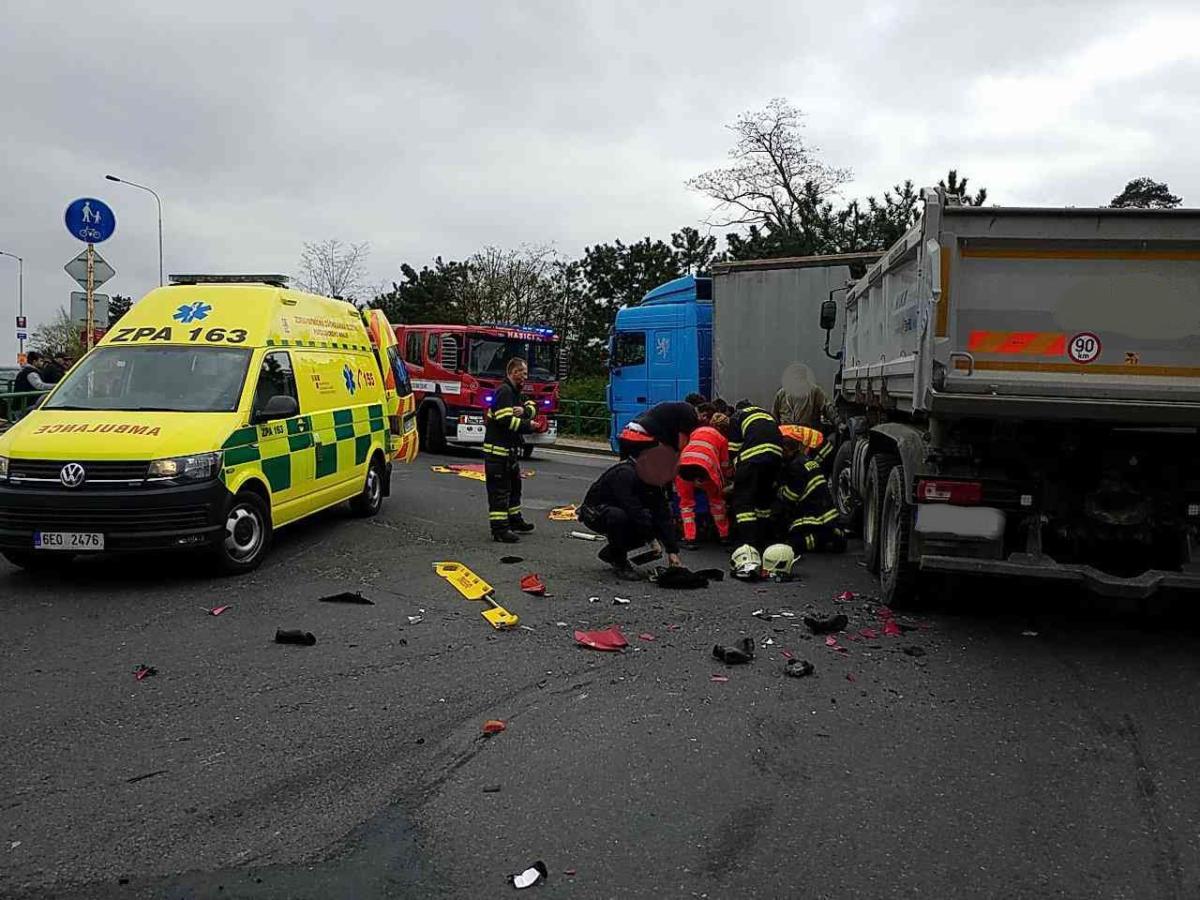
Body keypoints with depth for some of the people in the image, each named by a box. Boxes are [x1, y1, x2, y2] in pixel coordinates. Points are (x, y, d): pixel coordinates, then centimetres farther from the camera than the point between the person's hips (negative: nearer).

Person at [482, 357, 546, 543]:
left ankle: (514, 520, 34)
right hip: (497, 449, -11)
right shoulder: (504, 391, -16)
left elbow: (532, 408, 8)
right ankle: (499, 529, -7)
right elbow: (505, 420, -26)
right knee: (499, 489, -8)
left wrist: (524, 411, -14)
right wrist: (529, 426, -19)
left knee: (514, 484, 20)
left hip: (510, 449, 11)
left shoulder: (516, 392, 16)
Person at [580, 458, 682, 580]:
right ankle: (619, 563, -15)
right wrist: (652, 539, -31)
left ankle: (610, 552, 7)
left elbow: (664, 515, -10)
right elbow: (633, 510, -36)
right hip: (594, 513, -7)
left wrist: (672, 550, -16)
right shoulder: (624, 474, -30)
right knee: (618, 516, -38)